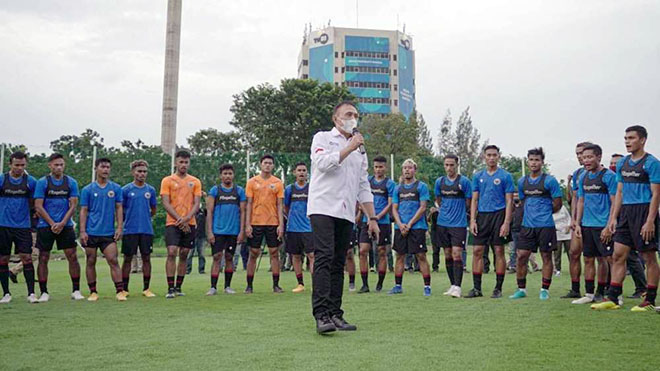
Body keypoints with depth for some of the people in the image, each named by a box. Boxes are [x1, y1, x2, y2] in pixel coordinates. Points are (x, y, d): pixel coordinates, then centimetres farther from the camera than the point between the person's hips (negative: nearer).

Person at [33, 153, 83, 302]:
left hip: (66, 226, 1)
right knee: (43, 258, 1)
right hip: (45, 226, -1)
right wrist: (53, 224, -11)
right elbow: (38, 207, -4)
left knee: (72, 257, -2)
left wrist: (62, 224, -10)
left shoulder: (71, 182, 4)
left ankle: (76, 291, 7)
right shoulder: (42, 182, -1)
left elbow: (73, 206, 2)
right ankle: (44, 292, 11)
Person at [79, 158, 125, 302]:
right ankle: (93, 292, 17)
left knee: (113, 261, -7)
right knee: (91, 262, 7)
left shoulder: (116, 188, 6)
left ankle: (120, 291, -8)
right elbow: (83, 211, 3)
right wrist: (82, 231, -5)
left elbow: (119, 209, 7)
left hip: (109, 233, 0)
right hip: (91, 232, 0)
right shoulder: (87, 190, 4)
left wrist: (120, 227, -3)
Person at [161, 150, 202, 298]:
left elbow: (196, 204, 3)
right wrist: (179, 219, -13)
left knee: (184, 255, 6)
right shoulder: (167, 181, 3)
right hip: (172, 223, -2)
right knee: (171, 253, -13)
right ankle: (170, 288, -8)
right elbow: (166, 204, -4)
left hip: (190, 224, 3)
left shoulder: (195, 182, 9)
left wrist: (186, 219, -13)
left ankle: (178, 287, 16)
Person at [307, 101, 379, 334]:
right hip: (323, 208, -6)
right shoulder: (322, 138, 9)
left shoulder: (359, 151, 24)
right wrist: (349, 148, -6)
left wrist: (372, 218, 16)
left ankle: (335, 315, 7)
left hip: (346, 214, 6)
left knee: (338, 264, 4)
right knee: (324, 258, -17)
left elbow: (364, 187, 23)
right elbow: (322, 163, -12)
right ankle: (321, 315, -21)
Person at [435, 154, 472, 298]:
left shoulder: (464, 181, -5)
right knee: (448, 254, 9)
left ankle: (457, 287, -10)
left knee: (456, 253, -12)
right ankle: (452, 285, 18)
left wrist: (458, 212, 7)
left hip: (459, 224, -4)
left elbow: (468, 203, 1)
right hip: (443, 223, 5)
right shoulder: (439, 182, 7)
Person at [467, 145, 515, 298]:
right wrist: (472, 220, 1)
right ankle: (477, 288, 7)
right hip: (482, 216, 3)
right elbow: (474, 200, 11)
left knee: (499, 251, 1)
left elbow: (509, 201, -3)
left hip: (499, 215, -3)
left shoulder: (505, 176, 0)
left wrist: (506, 222, -12)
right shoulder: (478, 176, 11)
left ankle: (498, 288, 10)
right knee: (477, 251, 0)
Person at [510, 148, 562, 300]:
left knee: (546, 256, 3)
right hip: (527, 225, 4)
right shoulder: (522, 182, 10)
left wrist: (544, 213, 8)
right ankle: (521, 289, 11)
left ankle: (544, 290, 13)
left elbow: (557, 204, 0)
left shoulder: (549, 180, -4)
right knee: (521, 256, 0)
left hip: (545, 225, -4)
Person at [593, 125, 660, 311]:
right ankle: (613, 298, 7)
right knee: (618, 255, 4)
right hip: (626, 212, 7)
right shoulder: (622, 163, 13)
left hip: (644, 211, -7)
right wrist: (613, 217, 11)